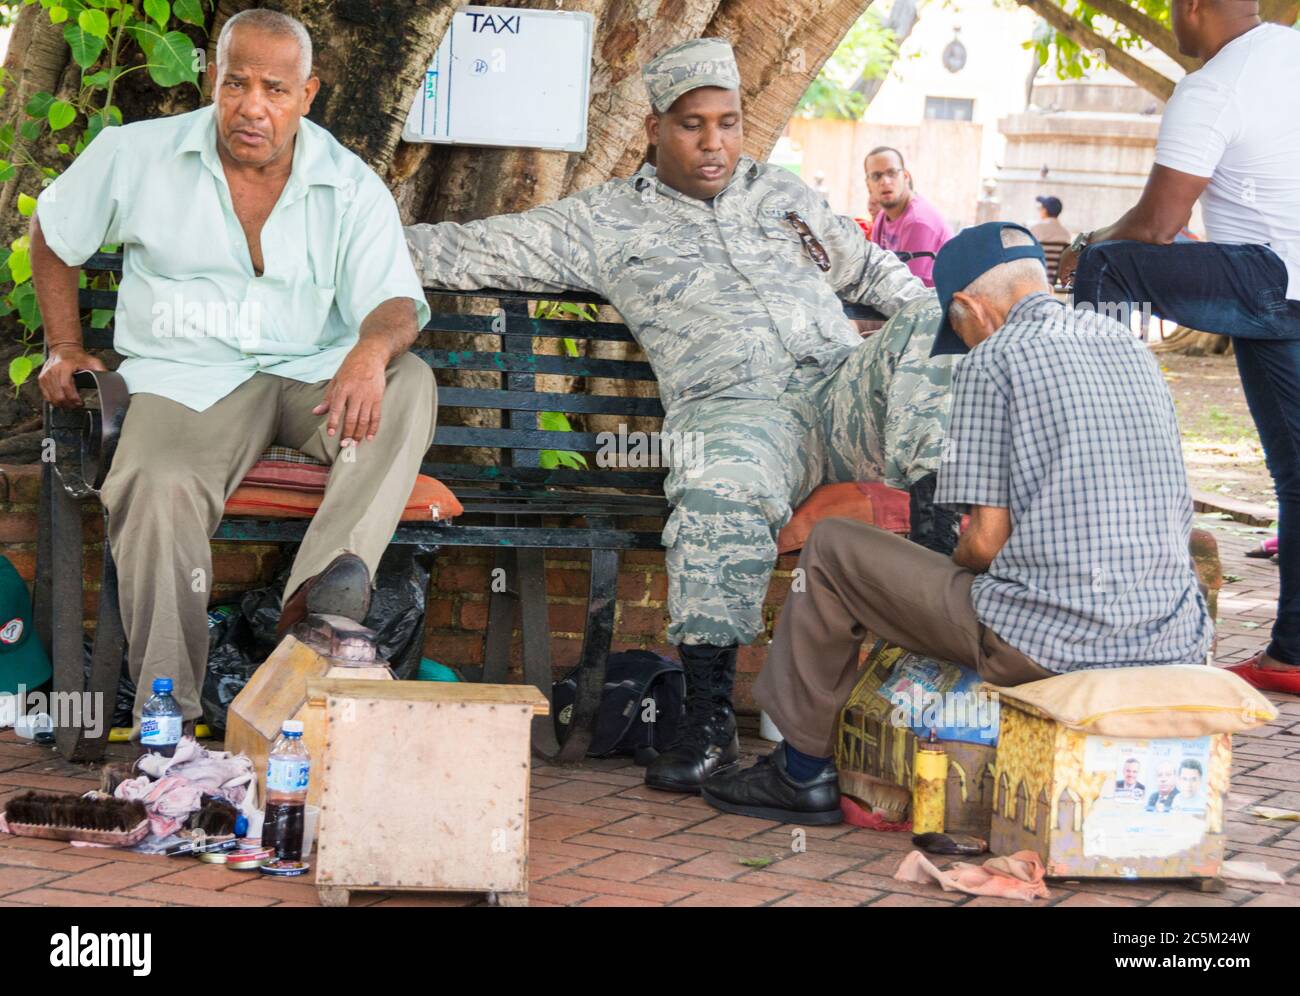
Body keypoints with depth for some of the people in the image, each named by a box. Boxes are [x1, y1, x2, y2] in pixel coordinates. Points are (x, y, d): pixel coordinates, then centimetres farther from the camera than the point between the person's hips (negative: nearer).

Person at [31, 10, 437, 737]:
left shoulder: (352, 188, 1)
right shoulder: (136, 156, 2)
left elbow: (396, 303, -9)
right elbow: (53, 234, 19)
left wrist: (373, 348, -33)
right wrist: (64, 348, 11)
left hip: (311, 378, 2)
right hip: (187, 381, -1)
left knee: (408, 385, -30)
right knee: (158, 486, -34)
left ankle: (325, 585, -47)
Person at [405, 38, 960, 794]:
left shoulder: (785, 197, 28)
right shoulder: (606, 222, 17)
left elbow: (872, 269, 37)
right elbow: (479, 250, 15)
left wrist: (934, 311, 19)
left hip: (844, 385, 4)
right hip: (735, 410, -3)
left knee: (934, 331, -27)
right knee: (722, 486, -39)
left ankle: (934, 523, -35)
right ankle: (709, 717, -33)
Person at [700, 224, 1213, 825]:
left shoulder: (991, 360, -5)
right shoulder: (1129, 347, 16)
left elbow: (987, 539, -10)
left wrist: (957, 563, 14)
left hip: (1047, 642, -7)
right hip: (1173, 640, 7)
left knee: (831, 549, 11)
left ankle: (805, 771, 22)